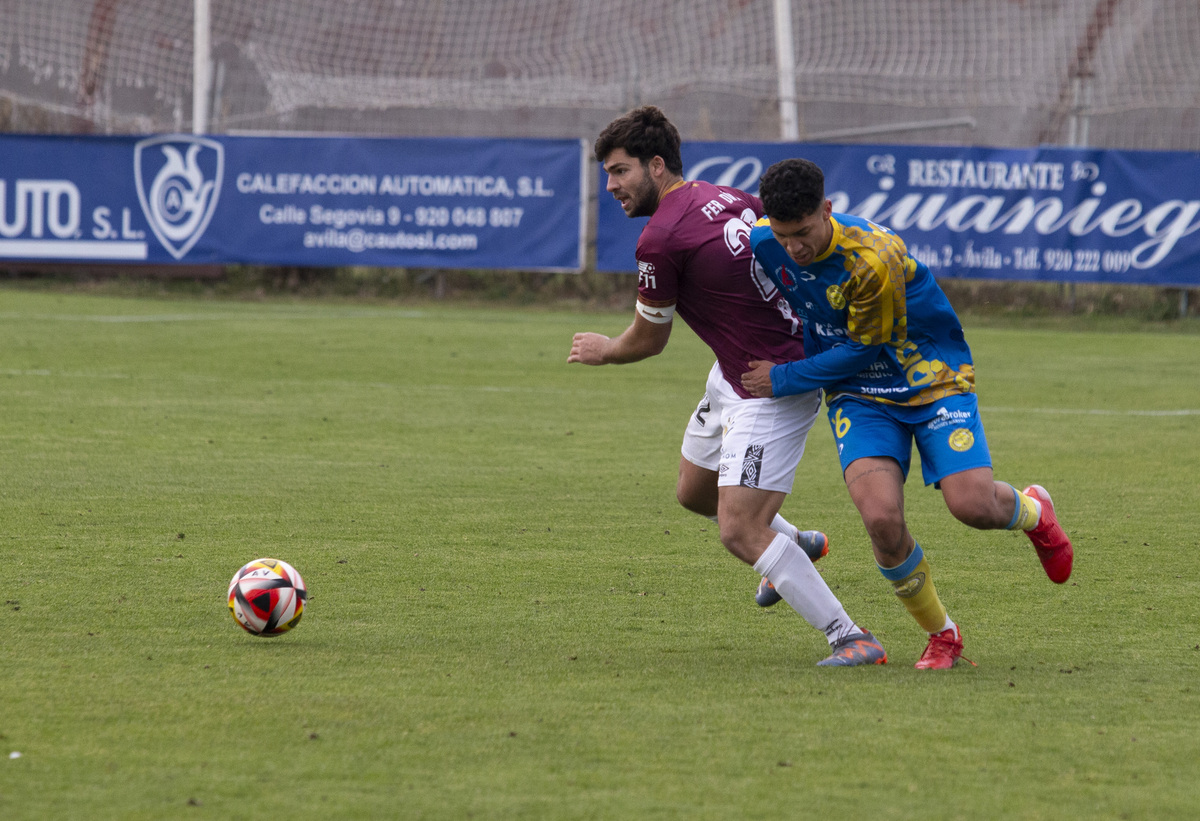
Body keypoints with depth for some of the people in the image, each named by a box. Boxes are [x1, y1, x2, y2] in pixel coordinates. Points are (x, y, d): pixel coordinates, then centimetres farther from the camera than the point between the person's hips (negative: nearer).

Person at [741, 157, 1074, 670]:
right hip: (858, 393, 4)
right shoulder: (761, 243, -12)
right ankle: (941, 636, 2)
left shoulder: (874, 259, -30)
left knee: (972, 504, -18)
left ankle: (1034, 512, 23)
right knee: (881, 517, -21)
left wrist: (784, 379, -16)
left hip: (931, 375, -4)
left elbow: (864, 350, -19)